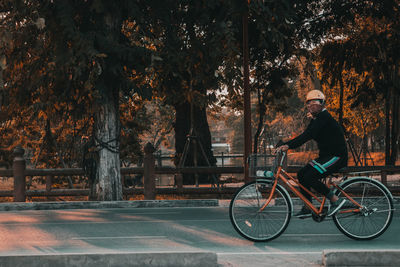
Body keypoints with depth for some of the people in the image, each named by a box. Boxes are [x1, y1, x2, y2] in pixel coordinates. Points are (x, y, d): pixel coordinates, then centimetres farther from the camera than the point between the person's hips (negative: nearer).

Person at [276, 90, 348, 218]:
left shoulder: (324, 117, -17)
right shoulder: (316, 119, 14)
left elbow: (308, 135, -28)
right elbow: (305, 135, 9)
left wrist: (289, 145, -34)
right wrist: (285, 145, -3)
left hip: (337, 156, -10)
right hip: (326, 155, 10)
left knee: (309, 177, -20)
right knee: (302, 174, 3)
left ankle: (336, 200, -11)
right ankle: (307, 208, 8)